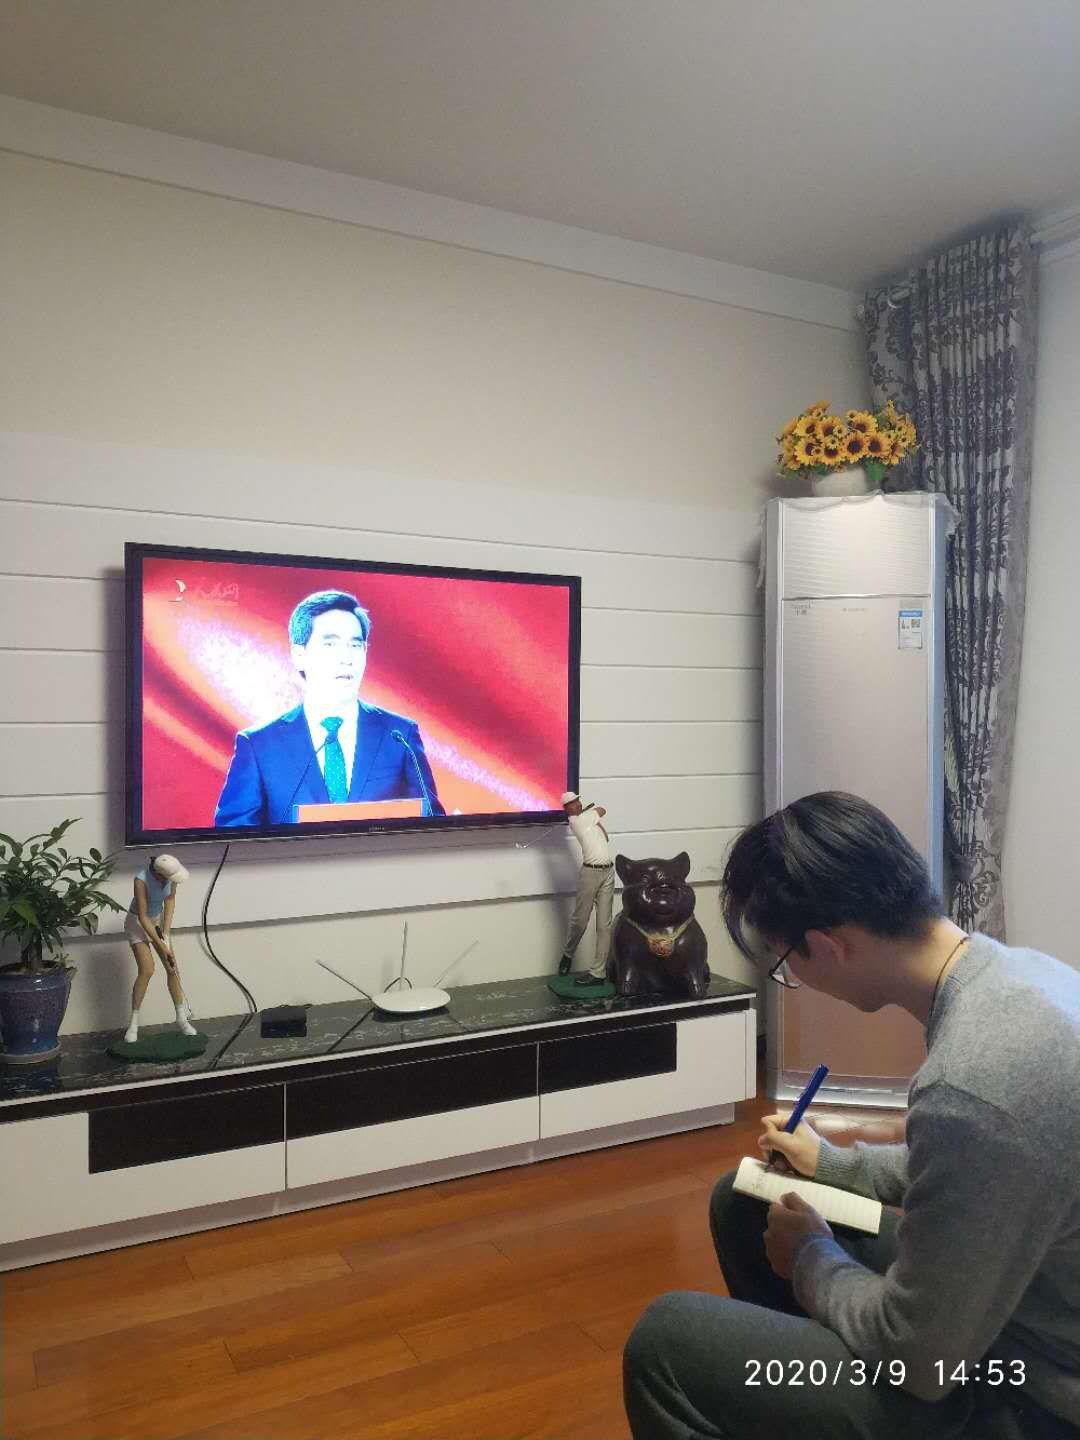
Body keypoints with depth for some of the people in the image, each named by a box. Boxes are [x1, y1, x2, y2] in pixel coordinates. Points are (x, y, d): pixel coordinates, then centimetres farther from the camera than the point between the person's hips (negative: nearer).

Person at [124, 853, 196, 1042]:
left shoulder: (170, 875, -21)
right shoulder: (141, 880, -34)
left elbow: (170, 901, -9)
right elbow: (143, 917, -29)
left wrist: (166, 932, -17)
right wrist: (162, 946, -26)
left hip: (158, 920, 5)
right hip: (138, 923, -5)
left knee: (173, 968, 1)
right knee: (147, 970, -16)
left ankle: (182, 1019, 10)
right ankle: (133, 1024, -4)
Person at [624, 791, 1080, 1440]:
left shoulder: (970, 1088, -36)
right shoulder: (1020, 968, -5)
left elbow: (916, 1360, -23)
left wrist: (810, 1257, -5)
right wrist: (832, 1162, 17)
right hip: (1011, 1303, 9)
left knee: (665, 1341, -12)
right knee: (741, 1199, 15)